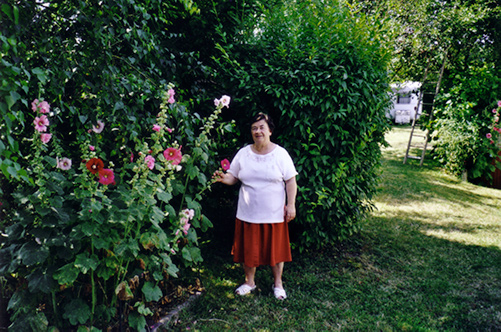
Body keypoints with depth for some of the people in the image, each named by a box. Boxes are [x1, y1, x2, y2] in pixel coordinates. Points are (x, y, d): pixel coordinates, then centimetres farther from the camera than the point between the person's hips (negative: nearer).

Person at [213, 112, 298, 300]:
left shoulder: (280, 153, -2)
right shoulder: (243, 153, 4)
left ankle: (278, 283, 30)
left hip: (274, 214, -2)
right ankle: (249, 282, 33)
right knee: (249, 248, 11)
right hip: (248, 213, 2)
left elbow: (291, 181, -2)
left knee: (276, 248, 9)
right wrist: (224, 178, -15)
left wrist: (291, 205, -8)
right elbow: (233, 177, 7)